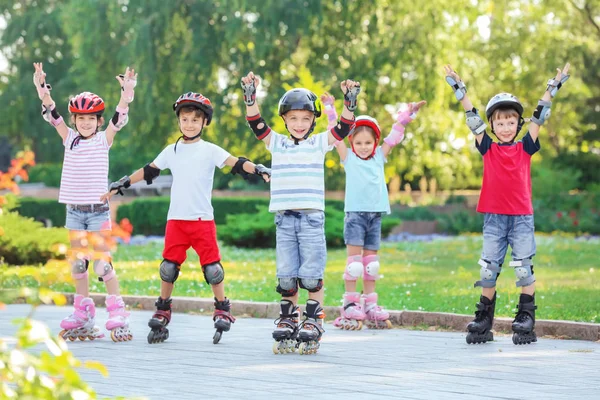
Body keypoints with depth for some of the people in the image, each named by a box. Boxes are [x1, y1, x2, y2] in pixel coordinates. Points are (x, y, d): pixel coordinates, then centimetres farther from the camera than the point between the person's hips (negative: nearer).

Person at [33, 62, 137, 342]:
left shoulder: (104, 139, -2)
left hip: (98, 209, -4)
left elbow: (119, 117, -15)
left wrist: (127, 92, -30)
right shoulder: (69, 138, 6)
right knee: (77, 264, 8)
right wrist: (42, 88, -14)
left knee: (102, 263, -7)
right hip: (74, 209, 4)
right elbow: (52, 113, -1)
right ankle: (83, 314, 17)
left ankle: (117, 313, -2)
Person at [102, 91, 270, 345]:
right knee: (169, 267, 4)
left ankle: (222, 311, 8)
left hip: (203, 219, -3)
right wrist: (120, 185, 19)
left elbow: (235, 163, -10)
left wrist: (258, 170, -27)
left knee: (211, 266, -4)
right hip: (176, 219, 3)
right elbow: (147, 171, 18)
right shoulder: (171, 151, 11)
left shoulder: (210, 151, 1)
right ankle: (162, 313, 16)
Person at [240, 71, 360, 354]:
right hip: (284, 217, 2)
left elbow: (344, 127, -2)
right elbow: (255, 123, 2)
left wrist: (350, 100, -14)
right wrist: (250, 95, -9)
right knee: (286, 275, 4)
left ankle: (313, 322, 4)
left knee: (311, 274, -3)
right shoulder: (277, 143, 10)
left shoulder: (320, 143, 7)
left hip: (312, 217, -2)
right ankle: (287, 321, 14)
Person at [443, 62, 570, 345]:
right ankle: (484, 321, 13)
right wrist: (458, 87, 1)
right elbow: (472, 117, 3)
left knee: (524, 269, -1)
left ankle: (526, 321, 4)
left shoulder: (525, 148, 4)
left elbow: (539, 117, 3)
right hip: (494, 217, 1)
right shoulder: (487, 149, 4)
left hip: (522, 217, -1)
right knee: (488, 270, 5)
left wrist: (553, 86, 0)